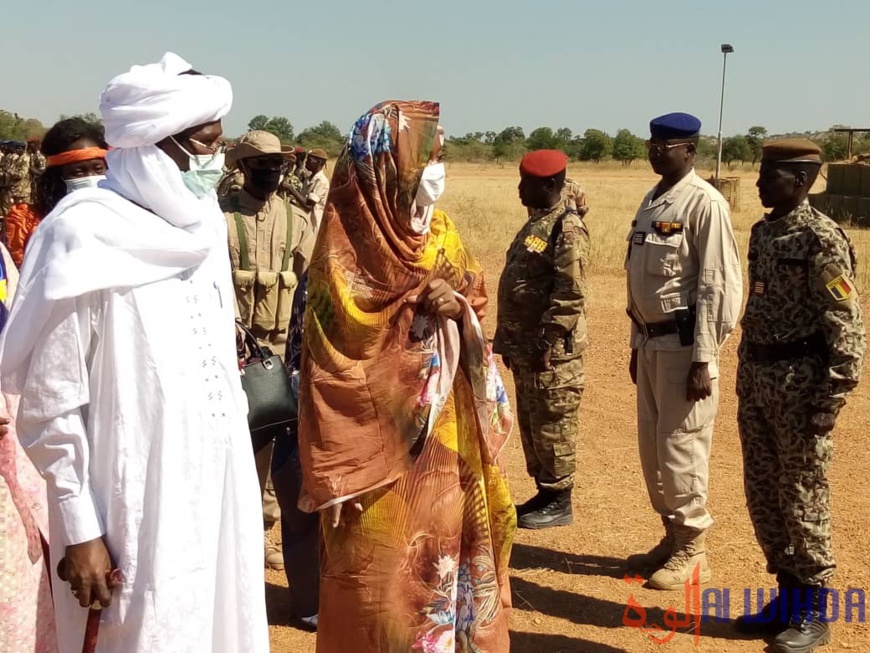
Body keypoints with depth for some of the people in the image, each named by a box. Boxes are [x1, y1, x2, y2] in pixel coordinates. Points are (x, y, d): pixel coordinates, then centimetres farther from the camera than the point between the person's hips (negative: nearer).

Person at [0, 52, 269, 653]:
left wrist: (238, 454, 15)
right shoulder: (85, 240, -15)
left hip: (219, 495, 7)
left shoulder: (201, 227, 6)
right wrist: (78, 529, -12)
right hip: (135, 512, -6)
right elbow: (49, 404, -13)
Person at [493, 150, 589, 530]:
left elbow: (570, 295, -21)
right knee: (531, 425, 16)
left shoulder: (567, 229, -15)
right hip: (525, 347, 10)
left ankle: (559, 502, 11)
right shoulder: (536, 223, 15)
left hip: (551, 351, -10)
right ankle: (545, 493, 27)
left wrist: (546, 343, -21)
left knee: (553, 428, 0)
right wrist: (509, 340, 18)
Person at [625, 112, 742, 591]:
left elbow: (719, 287, -17)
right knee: (652, 448, 15)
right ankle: (672, 538, 30)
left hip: (684, 344, -8)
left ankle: (692, 551, 13)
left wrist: (703, 360, -20)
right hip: (651, 341, 9)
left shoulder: (704, 203, -13)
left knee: (681, 449, -2)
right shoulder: (651, 202, 13)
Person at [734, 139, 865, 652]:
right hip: (756, 376, 8)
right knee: (762, 495, 14)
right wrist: (747, 376, 17)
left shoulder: (822, 237, -13)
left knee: (803, 498, 2)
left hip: (800, 380, -8)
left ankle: (814, 612, 17)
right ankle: (788, 595, 30)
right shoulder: (762, 232, 11)